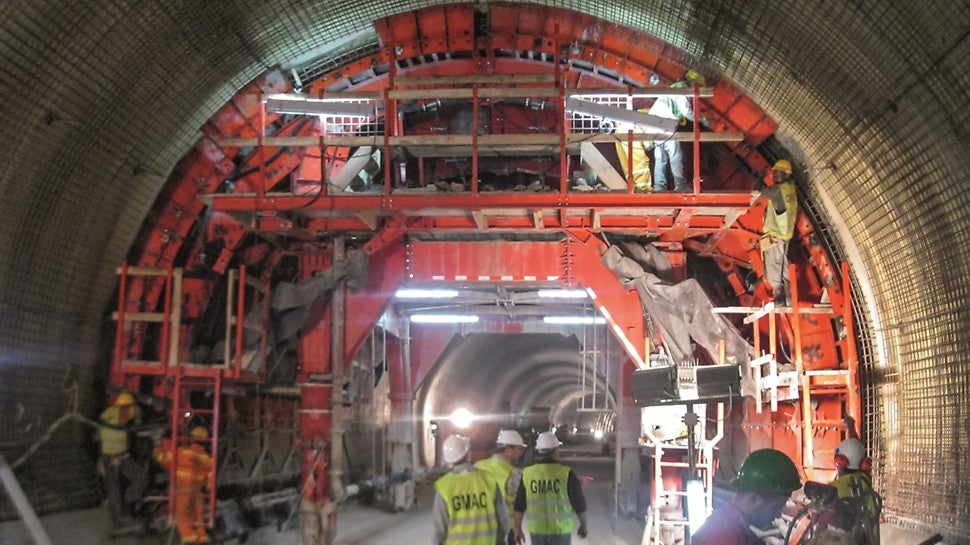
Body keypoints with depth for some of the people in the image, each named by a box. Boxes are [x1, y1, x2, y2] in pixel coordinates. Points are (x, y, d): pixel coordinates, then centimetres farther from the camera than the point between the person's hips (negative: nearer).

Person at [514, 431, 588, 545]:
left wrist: (518, 529, 14)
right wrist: (583, 526, 12)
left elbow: (519, 506, 3)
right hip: (560, 530, -3)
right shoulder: (566, 474, -10)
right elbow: (579, 504, -4)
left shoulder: (527, 474, -2)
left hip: (536, 530, 3)